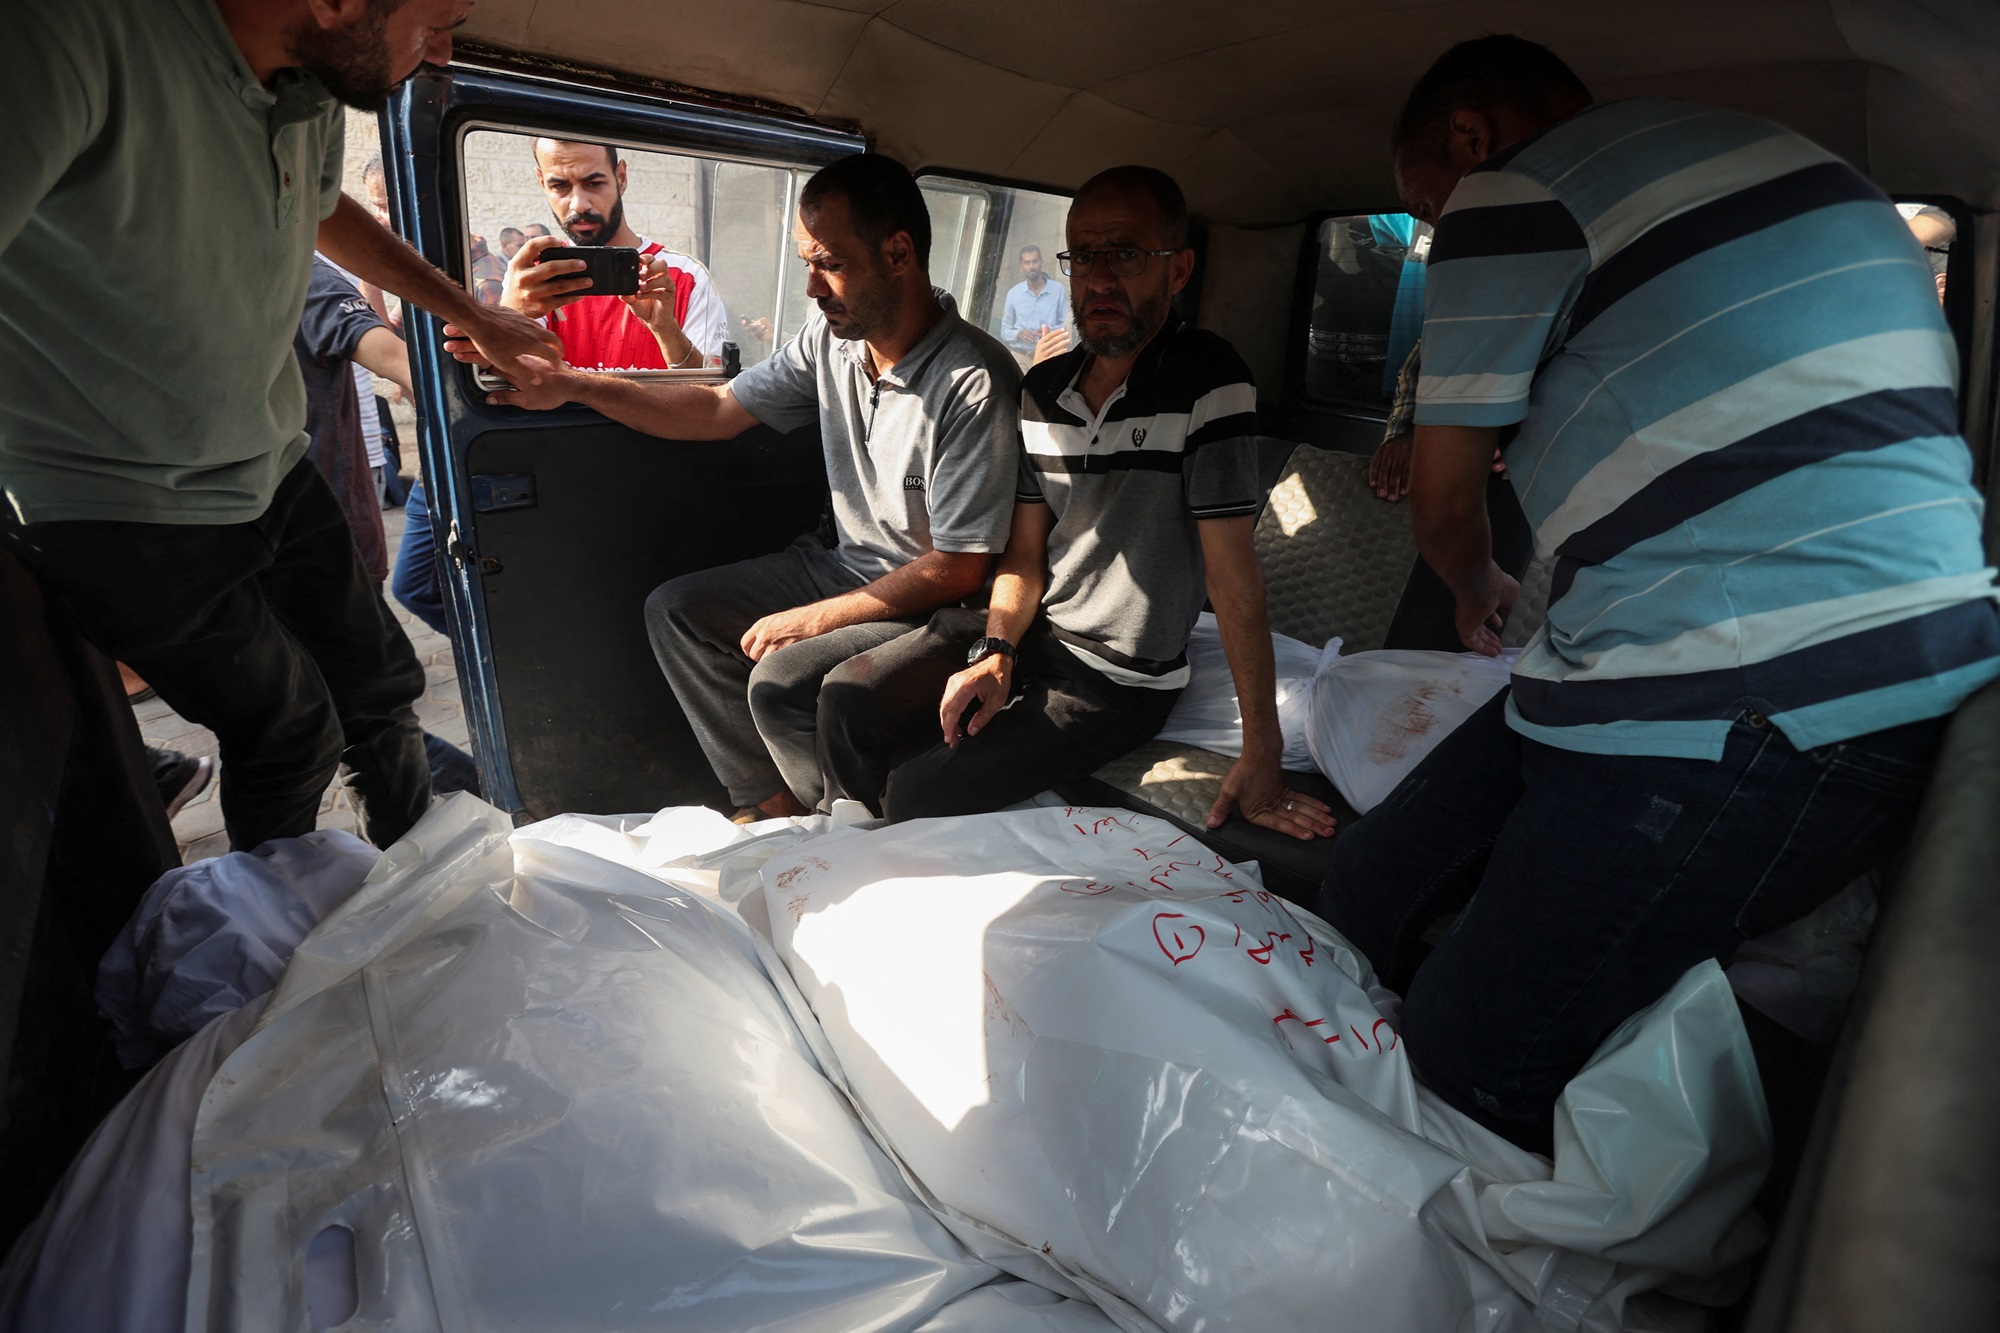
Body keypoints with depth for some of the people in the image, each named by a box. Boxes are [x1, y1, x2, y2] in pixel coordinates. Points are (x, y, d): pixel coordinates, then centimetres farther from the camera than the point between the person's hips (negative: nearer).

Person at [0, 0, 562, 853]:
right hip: (120, 509, -7)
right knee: (288, 732, 3)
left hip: (271, 472, 7)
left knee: (378, 687, 13)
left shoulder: (316, 92, -3)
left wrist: (472, 316, 24)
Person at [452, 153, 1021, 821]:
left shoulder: (975, 384, -25)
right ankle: (773, 806, 9)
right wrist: (570, 384, -1)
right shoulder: (832, 338, -2)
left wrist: (816, 618, -19)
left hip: (931, 602, -8)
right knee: (675, 610, 5)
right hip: (844, 564, 8)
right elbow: (717, 409, 8)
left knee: (779, 683, -27)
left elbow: (959, 570, -23)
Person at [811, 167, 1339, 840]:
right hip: (1029, 631, 6)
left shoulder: (1206, 380, -16)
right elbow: (1026, 550, 7)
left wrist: (1262, 754, -21)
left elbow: (1232, 570, -20)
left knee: (921, 793, -20)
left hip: (1123, 680, -6)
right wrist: (996, 654, -12)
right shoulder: (1042, 388, 5)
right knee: (848, 700, -8)